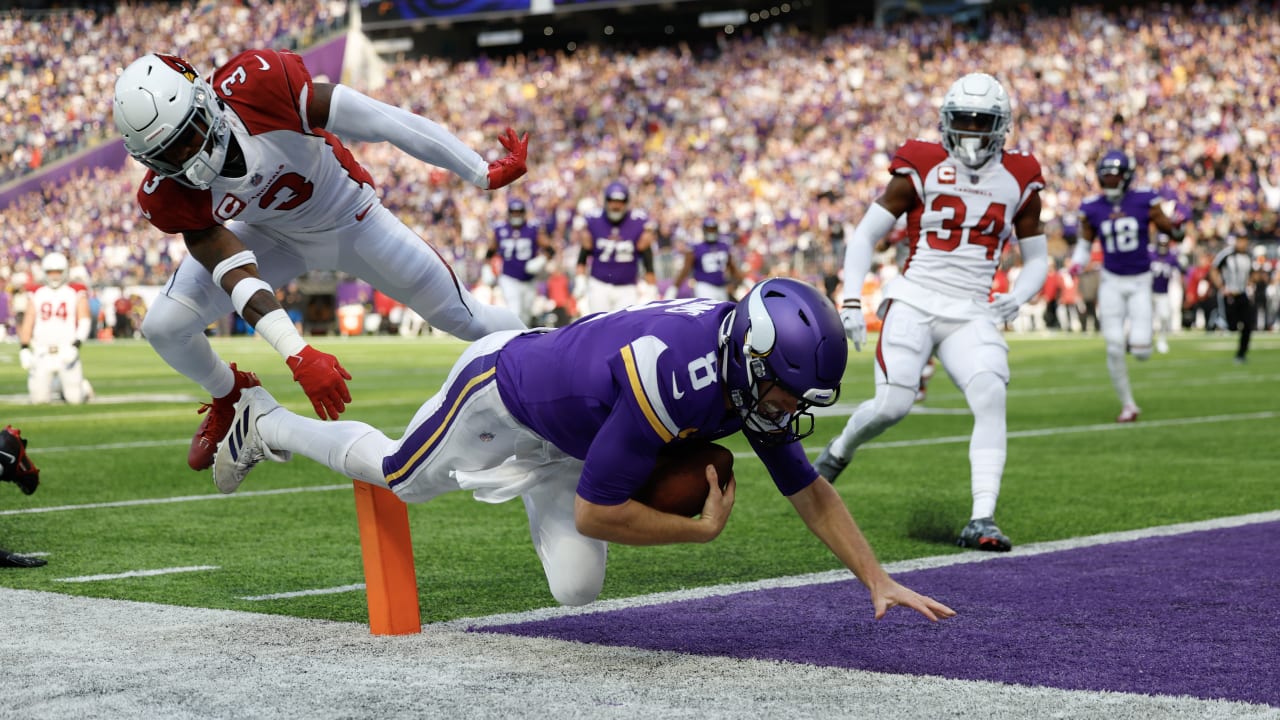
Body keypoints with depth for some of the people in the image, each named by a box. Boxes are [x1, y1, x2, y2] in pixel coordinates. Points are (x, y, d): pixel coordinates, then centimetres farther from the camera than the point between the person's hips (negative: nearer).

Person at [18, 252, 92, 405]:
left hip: (66, 351, -2)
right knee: (39, 399, -4)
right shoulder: (37, 294, 10)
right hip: (42, 352, 2)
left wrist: (76, 345, -18)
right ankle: (47, 386, 30)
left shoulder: (76, 293, 2)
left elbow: (84, 322, -4)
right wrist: (24, 348, 0)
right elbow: (28, 322, 10)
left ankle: (82, 387, 27)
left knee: (74, 399, -7)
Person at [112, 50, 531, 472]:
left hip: (350, 223, -1)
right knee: (164, 327, -12)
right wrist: (298, 355, -43)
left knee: (468, 322, 5)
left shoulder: (259, 85, -38)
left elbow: (386, 124, -32)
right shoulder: (171, 195, -28)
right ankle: (231, 397, 20)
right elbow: (237, 276, -28)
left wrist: (485, 174, -25)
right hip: (273, 236, 2)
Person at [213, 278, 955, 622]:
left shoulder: (755, 376, -19)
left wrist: (878, 580, -13)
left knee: (577, 590, 5)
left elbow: (811, 492, -8)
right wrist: (703, 528, -28)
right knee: (399, 475, 19)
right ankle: (266, 426, 44)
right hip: (498, 387, -6)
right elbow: (595, 516, -36)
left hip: (564, 441, 7)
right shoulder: (672, 382, -43)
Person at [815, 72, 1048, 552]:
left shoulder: (1019, 180, 8)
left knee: (990, 397, -22)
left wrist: (1016, 298, -2)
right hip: (914, 302, -2)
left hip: (971, 315, 2)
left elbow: (1037, 259, 18)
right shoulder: (922, 169, -1)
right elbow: (865, 234, 3)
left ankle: (982, 521, -22)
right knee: (892, 405, -13)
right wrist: (851, 301, -6)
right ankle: (839, 450, 23)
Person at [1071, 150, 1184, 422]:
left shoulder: (1144, 201, -8)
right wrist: (1077, 262, -8)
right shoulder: (1092, 208, -2)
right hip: (1111, 281, 1)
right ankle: (1128, 405, 12)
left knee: (1141, 351, -12)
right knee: (1114, 349, -5)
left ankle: (1137, 339, 27)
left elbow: (1171, 231, 1)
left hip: (1140, 282, -1)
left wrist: (1176, 229, -22)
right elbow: (1085, 243, 12)